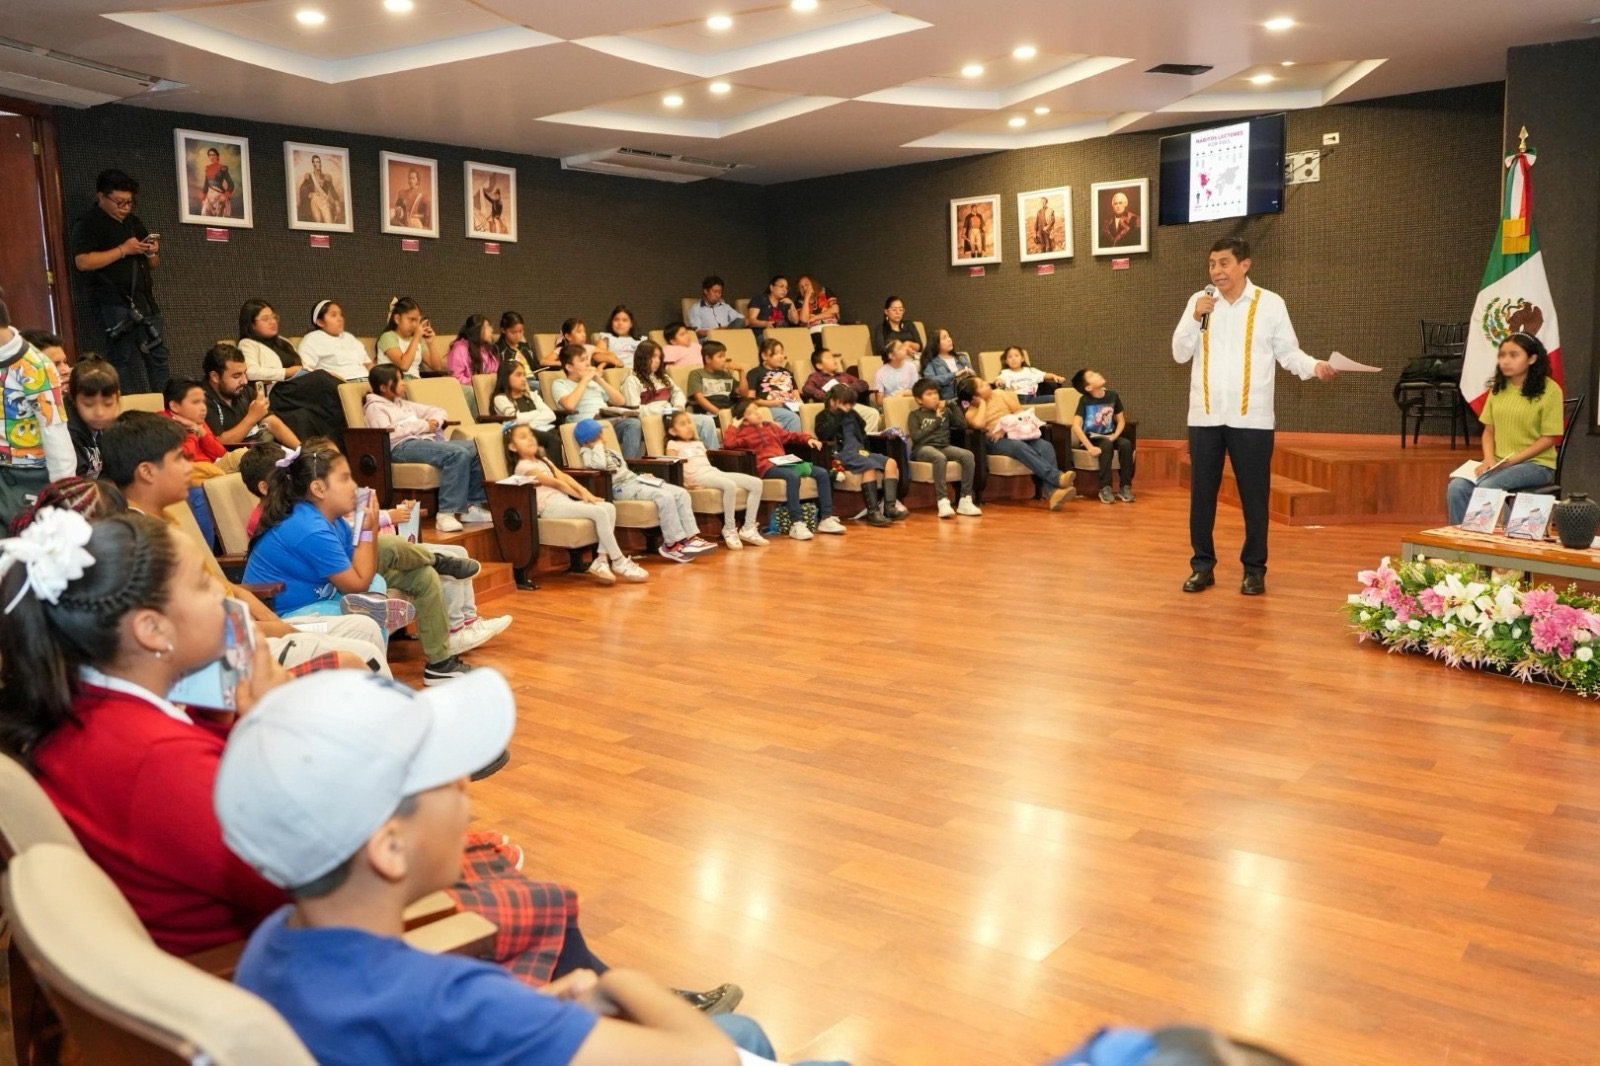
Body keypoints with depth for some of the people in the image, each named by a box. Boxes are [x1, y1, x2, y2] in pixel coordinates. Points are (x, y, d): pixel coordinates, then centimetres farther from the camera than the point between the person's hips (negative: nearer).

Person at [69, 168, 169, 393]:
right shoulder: (88, 223, -2)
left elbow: (153, 265, 24)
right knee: (125, 359, -11)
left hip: (143, 299, 7)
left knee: (157, 355, 3)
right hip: (113, 303, -7)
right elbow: (83, 262, -17)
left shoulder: (133, 222, 21)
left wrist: (152, 253, 1)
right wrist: (123, 250, -16)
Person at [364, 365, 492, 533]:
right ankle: (447, 513, -37)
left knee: (475, 449, -9)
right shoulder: (374, 407, 6)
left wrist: (435, 421, 6)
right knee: (458, 454, -31)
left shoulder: (402, 403, 30)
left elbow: (437, 411, 31)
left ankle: (473, 505, -6)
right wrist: (423, 426, -8)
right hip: (403, 446, -8)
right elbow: (388, 434, -13)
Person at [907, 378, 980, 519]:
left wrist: (953, 406, 9)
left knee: (968, 455, -24)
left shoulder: (945, 411, 21)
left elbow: (962, 426, 10)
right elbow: (916, 437, -8)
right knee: (940, 458, -39)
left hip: (944, 446, 5)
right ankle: (943, 502, -40)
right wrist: (936, 421, -4)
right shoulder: (915, 415, 8)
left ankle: (965, 501, -22)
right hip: (923, 448, -4)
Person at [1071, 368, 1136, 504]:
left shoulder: (1112, 396, -1)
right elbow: (1076, 426, -24)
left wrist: (1115, 436, -13)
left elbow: (1121, 421, 7)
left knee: (1126, 444, -26)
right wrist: (1090, 447, -31)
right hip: (1091, 438, -4)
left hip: (1108, 436, 4)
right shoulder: (1085, 400, -14)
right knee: (1106, 445, -35)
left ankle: (1125, 487, -19)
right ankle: (1105, 488, -28)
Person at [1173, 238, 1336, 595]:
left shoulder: (1271, 304, 1)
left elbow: (1287, 352, 1)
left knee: (1254, 496, 4)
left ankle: (1254, 569, 14)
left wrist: (1314, 366, -17)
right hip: (1204, 415, 2)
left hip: (1251, 418, -2)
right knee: (1202, 493, 7)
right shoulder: (1199, 301, 7)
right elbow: (1180, 353, 5)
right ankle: (1202, 565, 18)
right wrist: (1196, 319, -9)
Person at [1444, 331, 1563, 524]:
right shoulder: (1497, 388, 9)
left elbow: (1548, 438, -8)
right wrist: (1489, 459, -7)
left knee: (1486, 487, -31)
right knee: (1457, 487, -23)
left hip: (1536, 463, -4)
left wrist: (1513, 460, -17)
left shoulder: (1549, 390, -7)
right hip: (1498, 463, 5)